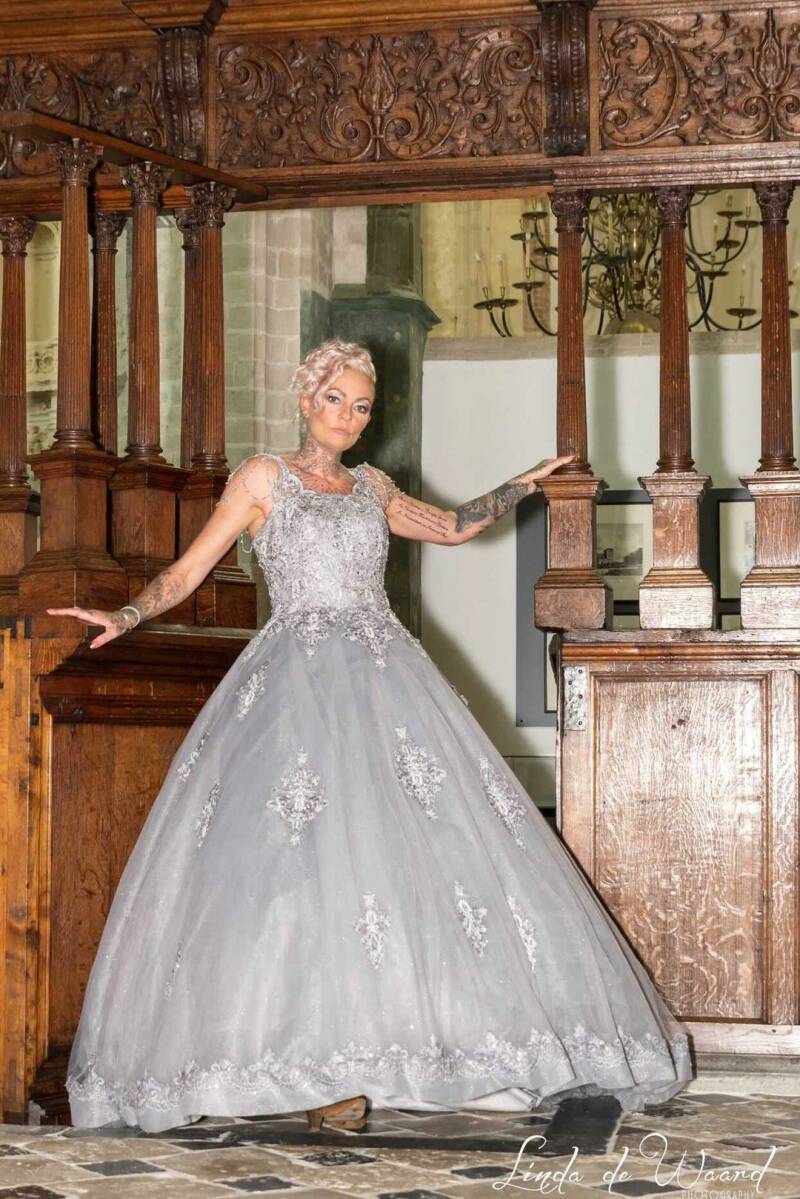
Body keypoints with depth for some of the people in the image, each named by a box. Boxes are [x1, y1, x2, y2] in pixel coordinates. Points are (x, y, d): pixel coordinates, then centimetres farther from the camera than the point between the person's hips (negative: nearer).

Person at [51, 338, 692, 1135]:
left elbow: (453, 528, 35)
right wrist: (124, 618, -9)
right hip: (299, 678, -4)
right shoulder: (263, 477, 10)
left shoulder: (372, 488, 20)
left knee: (407, 847, -9)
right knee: (307, 853, -18)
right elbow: (188, 571, 6)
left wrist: (521, 487, 29)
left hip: (386, 675, 5)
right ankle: (325, 1071, -20)